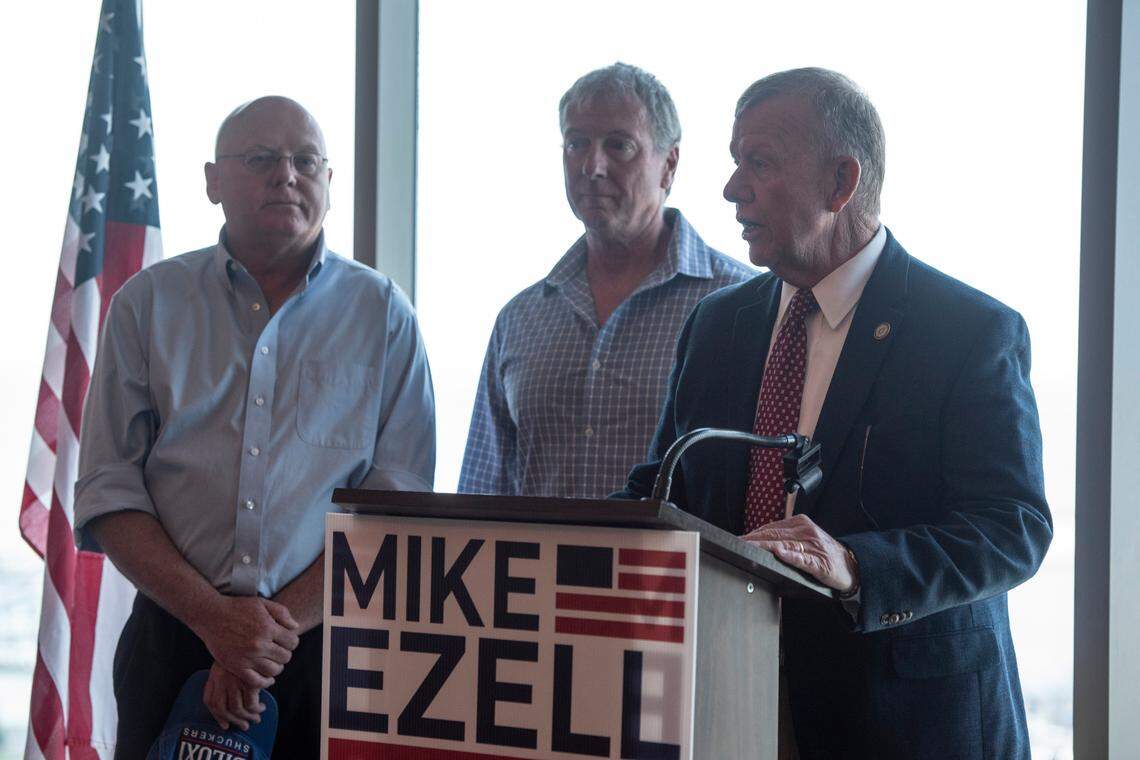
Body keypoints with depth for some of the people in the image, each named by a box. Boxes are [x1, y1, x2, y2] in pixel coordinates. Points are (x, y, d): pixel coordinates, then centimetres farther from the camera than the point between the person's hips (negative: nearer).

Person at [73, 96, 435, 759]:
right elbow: (108, 493, 0)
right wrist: (215, 617, -13)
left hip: (328, 647, 0)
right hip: (173, 635, 1)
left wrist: (280, 623, -13)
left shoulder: (382, 312, 4)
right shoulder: (149, 302, 6)